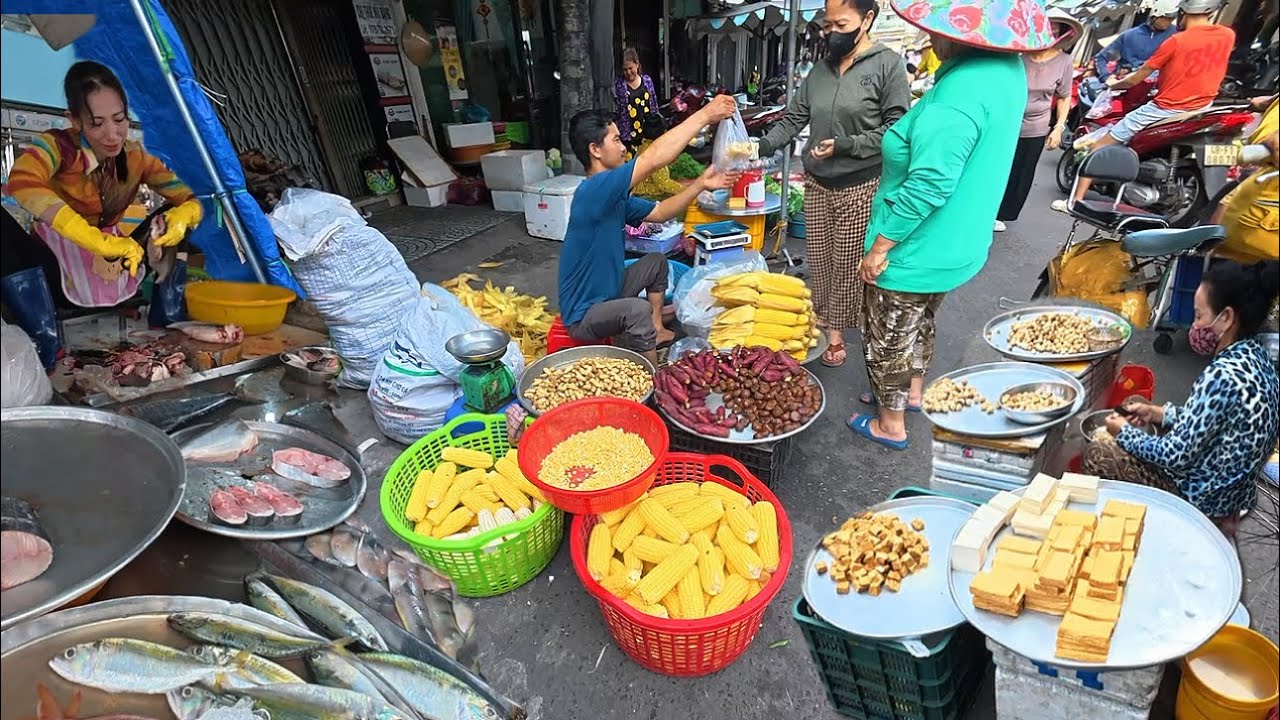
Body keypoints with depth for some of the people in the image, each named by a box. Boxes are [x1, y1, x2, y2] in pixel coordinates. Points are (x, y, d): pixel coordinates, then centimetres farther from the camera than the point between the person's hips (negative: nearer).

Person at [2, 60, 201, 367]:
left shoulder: (136, 157, -3)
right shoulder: (57, 146, -17)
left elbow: (189, 201, -5)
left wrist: (180, 219, -30)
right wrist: (100, 241, -50)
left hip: (109, 269, 4)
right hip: (56, 267, -4)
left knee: (174, 218, -7)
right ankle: (44, 343, -26)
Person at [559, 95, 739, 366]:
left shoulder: (615, 196, 3)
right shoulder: (593, 190, -27)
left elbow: (659, 212, 9)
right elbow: (654, 159, -33)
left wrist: (701, 184, -3)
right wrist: (705, 115, -26)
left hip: (607, 293, 10)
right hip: (583, 314, -10)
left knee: (656, 261, 19)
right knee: (637, 310, -36)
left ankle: (655, 330, 24)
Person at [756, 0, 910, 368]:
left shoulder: (888, 64, -6)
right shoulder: (821, 68, 10)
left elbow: (896, 128, -10)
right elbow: (793, 118, 8)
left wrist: (847, 145, -20)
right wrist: (760, 147, -7)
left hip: (860, 187, -5)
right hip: (817, 184, 5)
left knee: (851, 266, 3)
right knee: (820, 263, 11)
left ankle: (837, 332, 19)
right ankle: (826, 330, 26)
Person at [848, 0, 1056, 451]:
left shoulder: (960, 93, -30)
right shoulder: (1008, 68, 0)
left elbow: (929, 186, -30)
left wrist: (880, 247, -22)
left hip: (919, 251, -9)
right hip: (959, 243, 9)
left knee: (888, 337, 11)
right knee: (920, 321, 28)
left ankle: (890, 425, 30)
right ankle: (912, 391, 50)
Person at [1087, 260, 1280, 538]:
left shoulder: (1222, 375, -31)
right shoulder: (1255, 354, -3)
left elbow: (1177, 455, -25)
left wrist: (1123, 431, -11)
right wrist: (1156, 412, 5)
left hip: (1203, 493, -8)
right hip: (1231, 486, 9)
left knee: (1096, 455, -1)